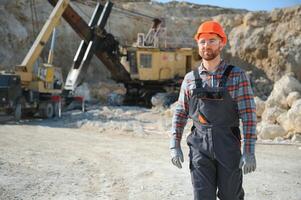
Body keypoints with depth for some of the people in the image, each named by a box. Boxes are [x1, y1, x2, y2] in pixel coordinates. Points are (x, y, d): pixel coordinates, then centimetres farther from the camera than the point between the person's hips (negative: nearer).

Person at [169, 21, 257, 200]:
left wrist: (249, 152, -13)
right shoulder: (190, 79, 5)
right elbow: (180, 114, 10)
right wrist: (175, 146, 3)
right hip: (199, 147, 2)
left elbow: (249, 115, -8)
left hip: (228, 146, -1)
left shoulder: (237, 76, -5)